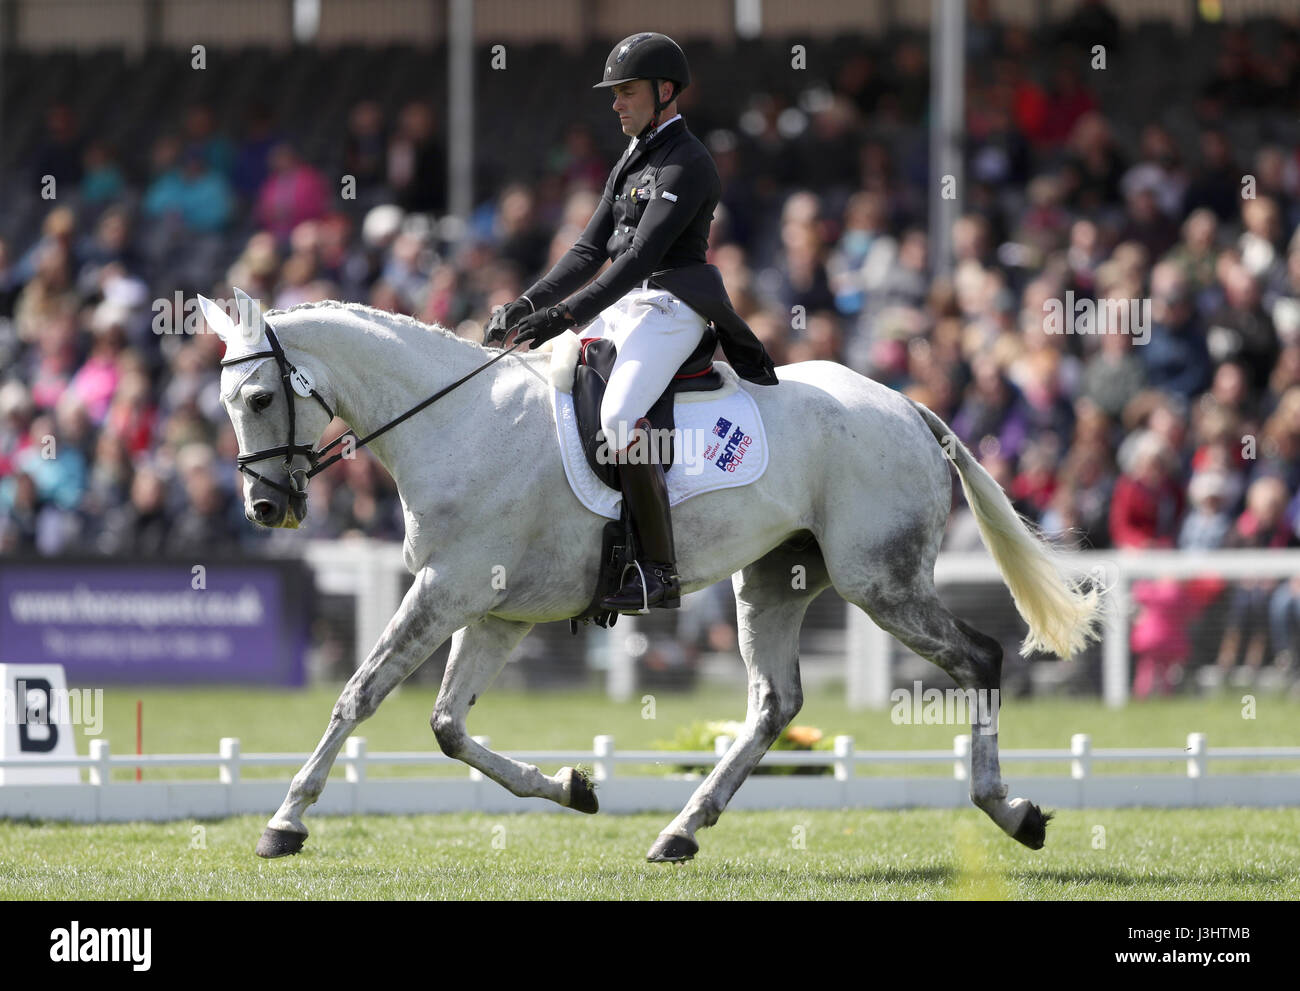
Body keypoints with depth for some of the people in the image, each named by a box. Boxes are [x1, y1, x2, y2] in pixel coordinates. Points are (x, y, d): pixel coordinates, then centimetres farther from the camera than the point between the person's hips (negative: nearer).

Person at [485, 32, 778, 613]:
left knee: (619, 416, -30)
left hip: (667, 308, -11)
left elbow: (643, 256, -20)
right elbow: (591, 250, 19)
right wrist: (527, 305, 6)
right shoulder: (632, 161, 19)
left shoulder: (687, 164, -11)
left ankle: (659, 572, -27)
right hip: (620, 307, 11)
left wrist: (569, 313, -27)